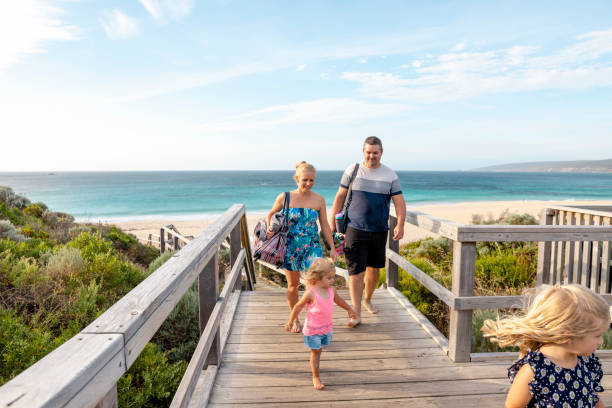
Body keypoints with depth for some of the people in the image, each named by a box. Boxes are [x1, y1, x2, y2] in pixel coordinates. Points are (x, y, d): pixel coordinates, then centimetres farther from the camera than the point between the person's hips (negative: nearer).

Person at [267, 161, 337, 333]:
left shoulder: (319, 199, 0)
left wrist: (332, 247, 7)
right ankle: (295, 320, 31)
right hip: (290, 247, 0)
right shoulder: (285, 197, -5)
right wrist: (269, 228, -10)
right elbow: (271, 214, 11)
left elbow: (325, 225, 7)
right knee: (293, 285, 12)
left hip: (312, 247, 1)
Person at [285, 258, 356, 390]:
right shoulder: (311, 293, -23)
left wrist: (349, 309, 29)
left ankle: (315, 365, 46)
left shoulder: (331, 290, -5)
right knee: (315, 352, 5)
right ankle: (316, 377, 19)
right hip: (313, 329, -5)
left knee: (319, 350, 21)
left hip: (327, 327, 5)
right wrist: (291, 322, -5)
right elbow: (298, 306, -12)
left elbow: (339, 300, 16)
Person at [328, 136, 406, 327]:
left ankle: (367, 299, 38)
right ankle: (356, 313, 0)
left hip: (379, 231, 2)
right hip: (355, 230, -2)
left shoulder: (390, 175, 3)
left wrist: (400, 225, -14)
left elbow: (399, 202, 1)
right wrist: (332, 222, 2)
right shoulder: (352, 170, 2)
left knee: (374, 268, 13)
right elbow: (340, 197, 6)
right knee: (356, 271, -6)